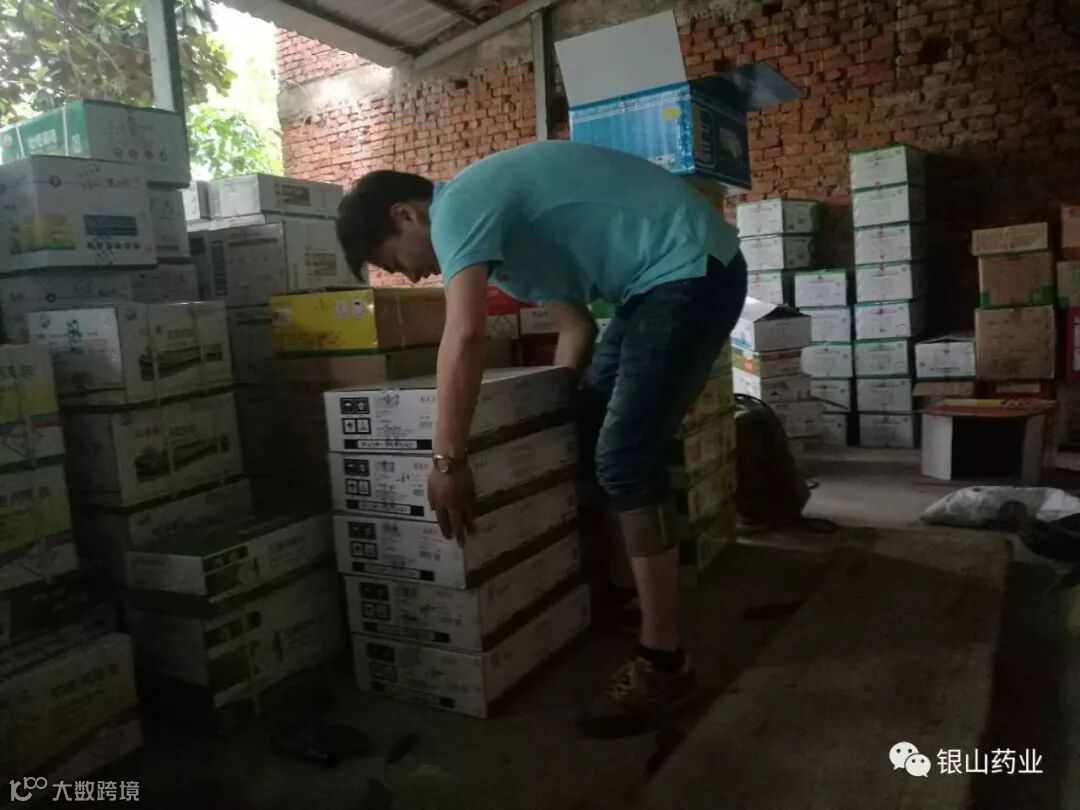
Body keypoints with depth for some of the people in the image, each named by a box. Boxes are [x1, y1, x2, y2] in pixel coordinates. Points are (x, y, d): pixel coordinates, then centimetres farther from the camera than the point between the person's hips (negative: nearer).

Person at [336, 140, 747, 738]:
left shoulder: (457, 207, -13)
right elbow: (575, 328, 17)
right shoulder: (495, 219, 17)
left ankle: (662, 662, -4)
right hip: (661, 280, 11)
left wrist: (447, 459, -23)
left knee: (623, 459, -14)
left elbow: (464, 337, -29)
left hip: (693, 270, -11)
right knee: (591, 434, 15)